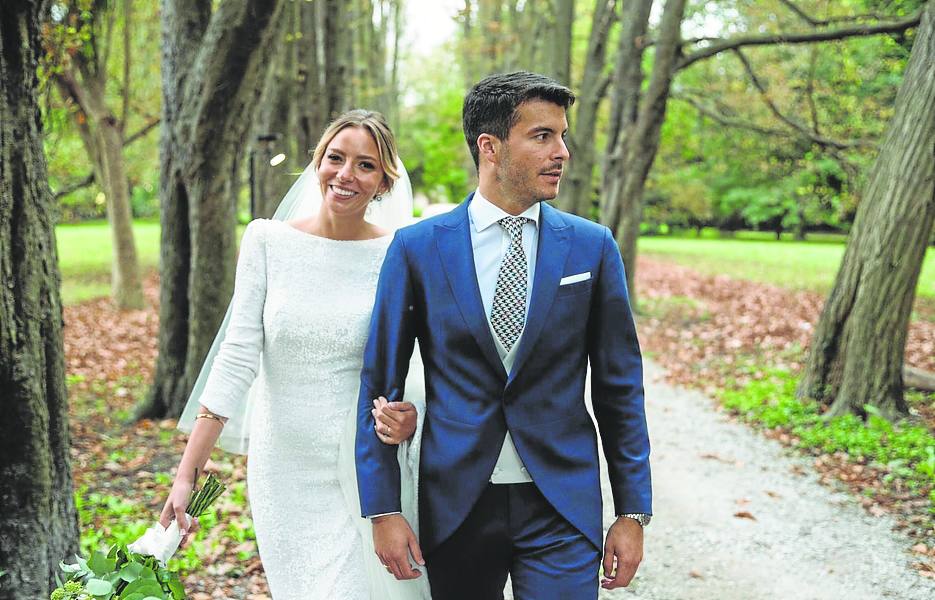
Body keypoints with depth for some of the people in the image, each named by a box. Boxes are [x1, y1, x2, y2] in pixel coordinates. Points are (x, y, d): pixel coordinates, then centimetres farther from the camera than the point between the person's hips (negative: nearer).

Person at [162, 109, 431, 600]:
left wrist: (411, 419, -22)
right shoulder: (267, 240, -3)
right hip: (284, 472, 1)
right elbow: (236, 357, -5)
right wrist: (187, 473, -9)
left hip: (368, 472, -1)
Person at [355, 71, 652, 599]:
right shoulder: (417, 248, -3)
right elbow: (379, 383, 0)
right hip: (454, 508, 0)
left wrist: (634, 513, 2)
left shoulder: (592, 247, 0)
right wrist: (383, 509, -4)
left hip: (562, 511, 0)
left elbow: (620, 387, 3)